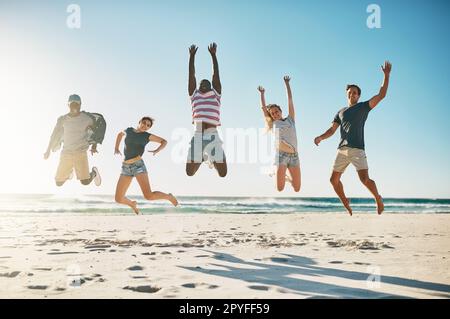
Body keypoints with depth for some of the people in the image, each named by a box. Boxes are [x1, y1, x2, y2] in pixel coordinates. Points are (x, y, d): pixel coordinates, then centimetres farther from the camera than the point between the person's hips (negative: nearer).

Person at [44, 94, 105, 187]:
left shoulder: (86, 118, -4)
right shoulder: (62, 119, 0)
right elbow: (55, 135, 11)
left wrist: (94, 145, 6)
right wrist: (48, 150, 15)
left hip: (81, 153, -2)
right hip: (66, 154, 2)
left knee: (85, 182, -13)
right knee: (58, 183, 5)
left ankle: (94, 173, 23)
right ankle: (69, 172, 40)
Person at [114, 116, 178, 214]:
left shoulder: (147, 136, 6)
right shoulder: (129, 130, 16)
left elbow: (164, 141, 13)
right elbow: (120, 134, 39)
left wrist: (157, 151, -5)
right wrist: (116, 148, 27)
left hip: (138, 165, -4)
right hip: (126, 168, 4)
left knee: (149, 196, -20)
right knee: (119, 199, -1)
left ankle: (169, 197, 9)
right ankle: (132, 204, 34)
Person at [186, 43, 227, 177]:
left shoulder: (215, 94, 18)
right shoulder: (194, 95, 20)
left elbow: (216, 74, 15)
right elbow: (191, 75, 19)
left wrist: (213, 54, 14)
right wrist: (192, 55, 17)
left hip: (212, 135, -1)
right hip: (197, 136, 1)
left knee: (223, 173, -5)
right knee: (190, 172, -1)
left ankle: (211, 160, 31)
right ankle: (201, 159, 34)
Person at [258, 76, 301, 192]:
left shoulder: (290, 119, 17)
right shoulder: (273, 124, 14)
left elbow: (290, 100, 17)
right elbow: (264, 108, 15)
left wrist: (287, 84, 19)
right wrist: (262, 93, 21)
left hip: (294, 155, 2)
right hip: (281, 154, -2)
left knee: (297, 188, -1)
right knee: (280, 188, -11)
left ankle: (287, 177, 33)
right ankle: (279, 175, 24)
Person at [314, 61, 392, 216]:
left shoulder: (364, 107, 12)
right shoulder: (340, 112, 22)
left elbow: (381, 95, 3)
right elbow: (331, 130, 14)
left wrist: (386, 75, -3)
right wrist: (320, 137, -6)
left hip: (357, 149, -4)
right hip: (342, 150, 4)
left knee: (365, 179, -16)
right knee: (334, 179, 4)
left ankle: (378, 198, 9)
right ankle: (345, 202, 25)